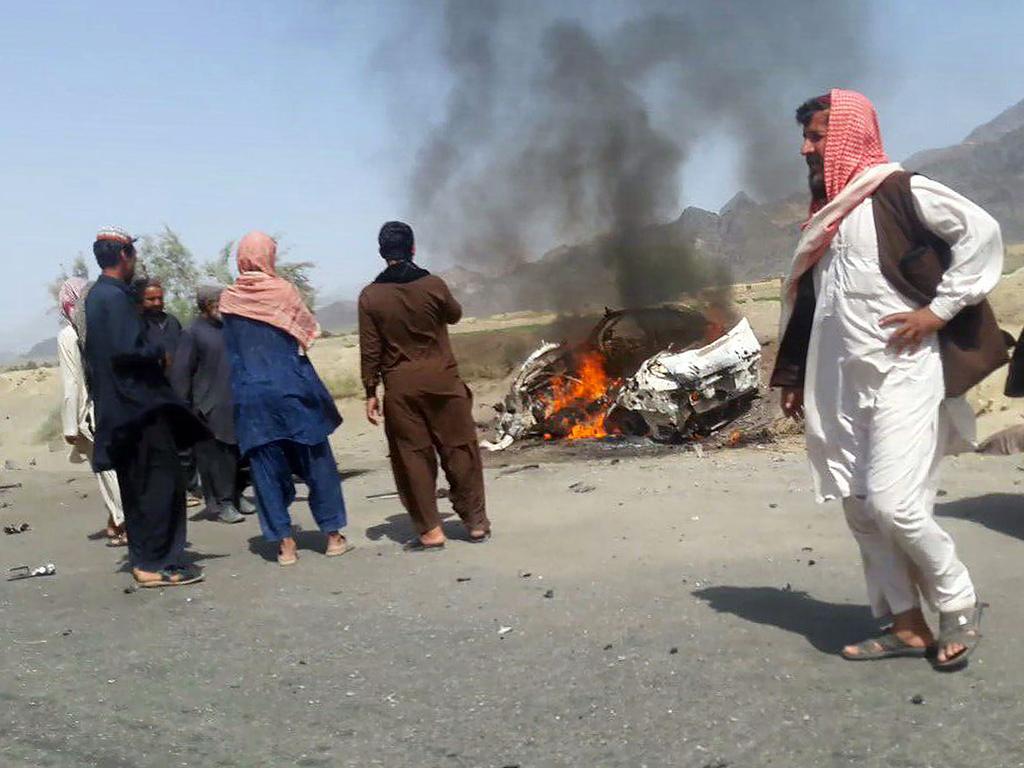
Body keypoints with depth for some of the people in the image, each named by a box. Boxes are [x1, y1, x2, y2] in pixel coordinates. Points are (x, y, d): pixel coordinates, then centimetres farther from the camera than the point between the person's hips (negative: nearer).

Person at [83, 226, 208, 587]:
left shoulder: (97, 296, 15)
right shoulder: (116, 296, -15)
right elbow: (126, 351, -25)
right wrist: (159, 353, -8)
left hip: (121, 406, 10)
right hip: (140, 403, -10)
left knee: (137, 486, 14)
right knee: (161, 483, -6)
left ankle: (143, 558, 20)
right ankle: (156, 563, -4)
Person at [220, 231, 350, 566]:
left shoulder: (229, 299, 2)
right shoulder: (283, 290, -6)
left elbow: (231, 351, 10)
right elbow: (308, 332, 2)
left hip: (249, 396, 2)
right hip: (292, 389, -2)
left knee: (266, 468, 7)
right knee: (317, 462, 8)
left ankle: (284, 542, 7)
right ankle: (332, 534, 13)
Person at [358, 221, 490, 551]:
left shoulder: (370, 296, -4)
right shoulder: (433, 284, -5)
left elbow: (370, 350, -3)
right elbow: (454, 315, 14)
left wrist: (371, 393, 3)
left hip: (400, 387, 0)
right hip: (442, 378, 0)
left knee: (412, 456, 7)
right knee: (459, 449, 9)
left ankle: (430, 530, 9)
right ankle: (476, 522, 17)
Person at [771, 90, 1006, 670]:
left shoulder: (898, 192, -6)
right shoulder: (827, 215, 17)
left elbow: (982, 231, -14)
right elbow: (811, 303, 21)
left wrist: (940, 308, -16)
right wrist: (794, 377, 20)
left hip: (902, 374, -8)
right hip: (844, 385, 8)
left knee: (895, 503, -13)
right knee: (860, 508, 7)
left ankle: (962, 610, 10)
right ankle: (906, 626, 19)